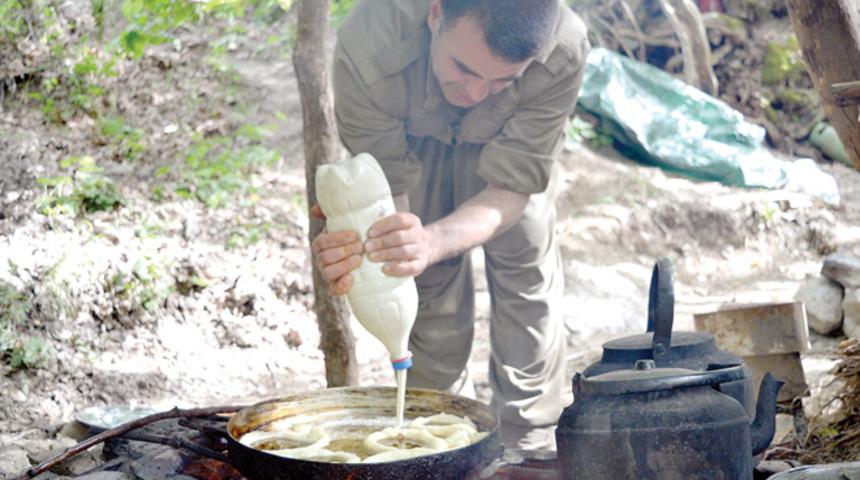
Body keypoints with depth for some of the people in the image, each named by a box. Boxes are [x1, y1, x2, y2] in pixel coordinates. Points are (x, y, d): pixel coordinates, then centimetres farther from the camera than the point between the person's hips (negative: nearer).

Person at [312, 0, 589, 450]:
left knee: (525, 266, -5)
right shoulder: (365, 46, -44)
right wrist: (359, 244, -58)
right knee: (431, 284, -3)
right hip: (409, 134, 0)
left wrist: (433, 242, -59)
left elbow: (511, 188, -37)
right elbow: (388, 190, -33)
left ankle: (530, 446, 9)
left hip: (504, 136, 1)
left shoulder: (564, 51, -42)